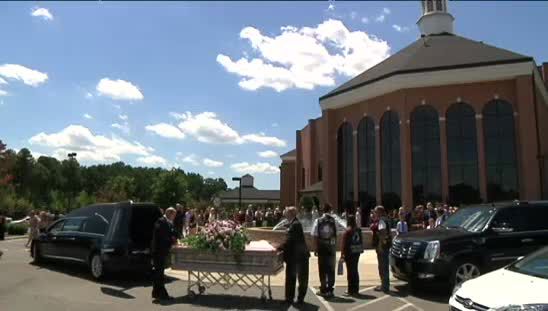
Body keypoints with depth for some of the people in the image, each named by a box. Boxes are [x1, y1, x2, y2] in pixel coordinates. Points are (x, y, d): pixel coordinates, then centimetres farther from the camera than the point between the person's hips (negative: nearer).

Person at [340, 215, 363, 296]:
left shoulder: (348, 231, -15)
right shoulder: (358, 229, 5)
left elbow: (344, 244, -15)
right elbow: (361, 241, 11)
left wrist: (343, 255, -11)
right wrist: (361, 249, 19)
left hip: (350, 253, -7)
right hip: (357, 252, 7)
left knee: (350, 271, -1)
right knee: (355, 270, 14)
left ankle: (351, 290, 3)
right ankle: (356, 289, 21)